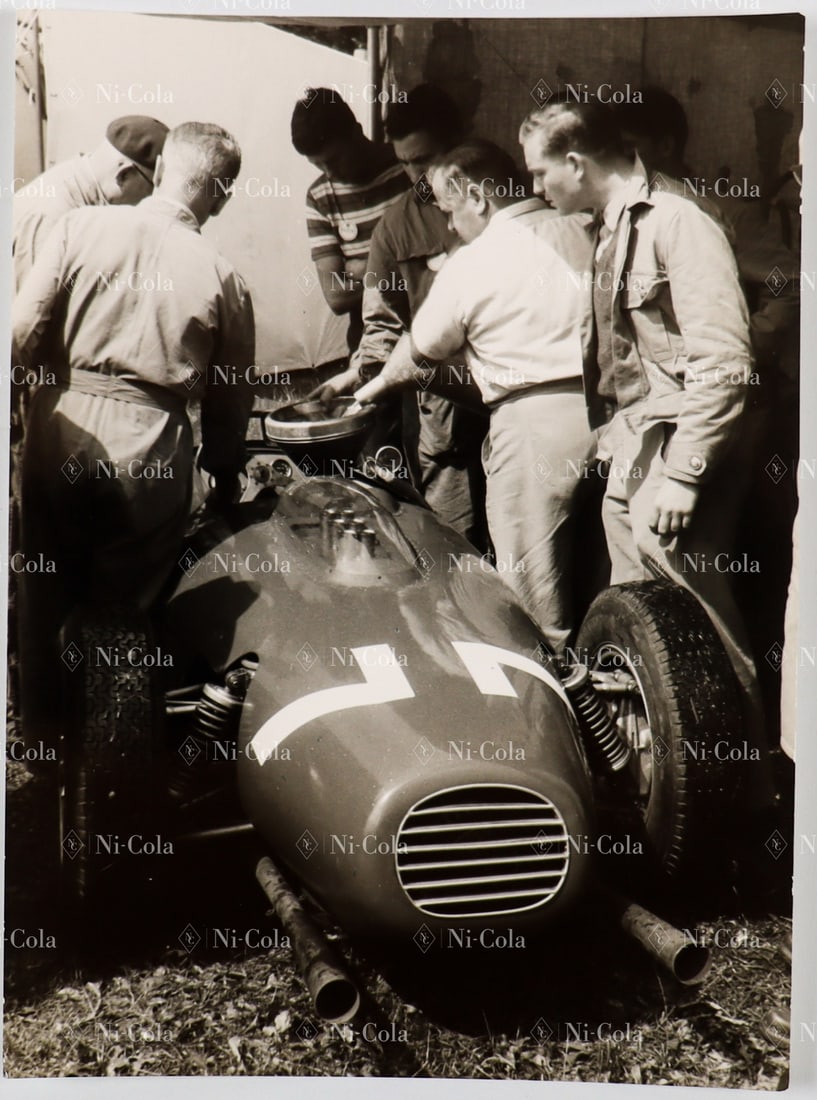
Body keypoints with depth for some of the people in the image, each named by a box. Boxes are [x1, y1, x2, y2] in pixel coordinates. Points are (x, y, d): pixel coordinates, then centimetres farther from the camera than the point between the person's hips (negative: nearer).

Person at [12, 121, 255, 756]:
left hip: (60, 433, 1)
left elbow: (23, 335, -7)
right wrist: (227, 481, 16)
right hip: (150, 449, -1)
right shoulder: (221, 275, -4)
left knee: (46, 592, 19)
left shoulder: (81, 228, -5)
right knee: (126, 607, 14)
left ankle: (43, 737, 33)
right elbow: (231, 400, 3)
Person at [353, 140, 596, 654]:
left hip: (534, 419, -6)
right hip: (602, 405, 6)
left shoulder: (471, 266, -5)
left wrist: (375, 386, 29)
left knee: (530, 571, 6)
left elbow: (420, 350, 10)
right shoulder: (583, 231, 7)